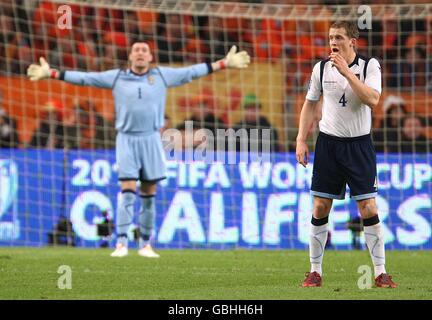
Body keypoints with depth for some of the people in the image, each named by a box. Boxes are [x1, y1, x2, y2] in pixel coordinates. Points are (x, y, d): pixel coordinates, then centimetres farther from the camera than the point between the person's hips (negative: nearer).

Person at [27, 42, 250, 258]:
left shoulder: (162, 76, 7)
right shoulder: (117, 77, 6)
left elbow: (193, 71, 11)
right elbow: (84, 78, 7)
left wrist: (225, 63, 10)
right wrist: (52, 74, 3)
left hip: (151, 140, 1)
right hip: (127, 140, -1)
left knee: (148, 196, 5)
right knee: (127, 193, -10)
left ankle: (145, 244, 12)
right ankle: (121, 243, -12)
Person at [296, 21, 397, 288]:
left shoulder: (370, 65, -6)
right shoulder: (321, 68, 2)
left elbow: (372, 99, -21)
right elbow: (310, 104, 12)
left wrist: (347, 72, -24)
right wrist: (301, 140, 6)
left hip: (359, 144, -2)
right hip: (328, 143, 2)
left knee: (368, 208, -6)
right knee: (320, 208, 1)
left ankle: (381, 272, 1)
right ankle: (315, 271, 10)